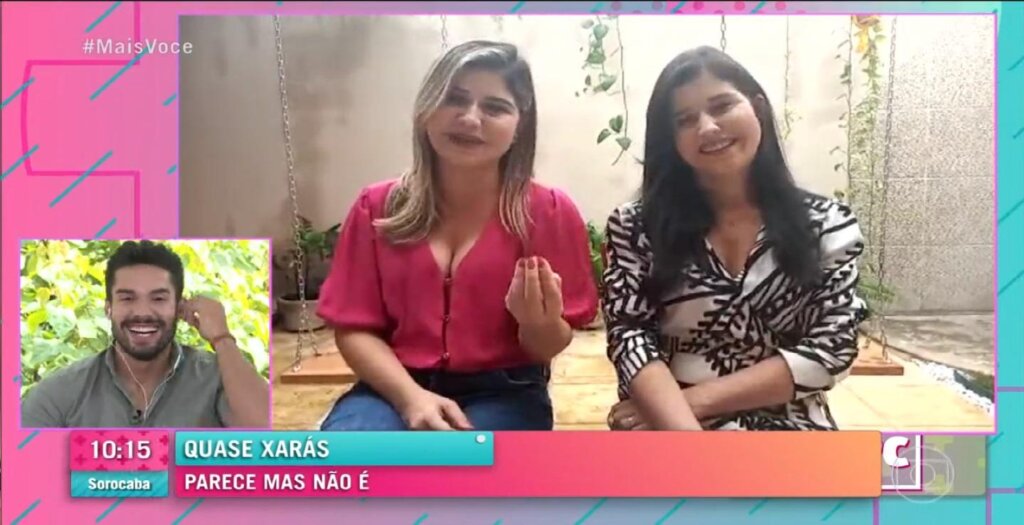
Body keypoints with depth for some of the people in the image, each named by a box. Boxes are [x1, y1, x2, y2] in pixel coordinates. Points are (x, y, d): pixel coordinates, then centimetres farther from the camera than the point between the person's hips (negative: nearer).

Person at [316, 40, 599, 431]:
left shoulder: (550, 212, -2)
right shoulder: (377, 207, 3)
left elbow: (550, 347, 1)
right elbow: (355, 328, 1)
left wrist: (538, 322, -24)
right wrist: (411, 397, -16)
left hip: (503, 392, -1)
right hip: (394, 387, 1)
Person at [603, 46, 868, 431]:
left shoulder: (828, 224, 5)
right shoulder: (635, 227, 3)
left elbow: (830, 350, -2)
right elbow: (631, 337, -6)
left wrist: (695, 399, -11)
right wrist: (689, 439, -21)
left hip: (788, 428, 1)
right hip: (667, 437, -1)